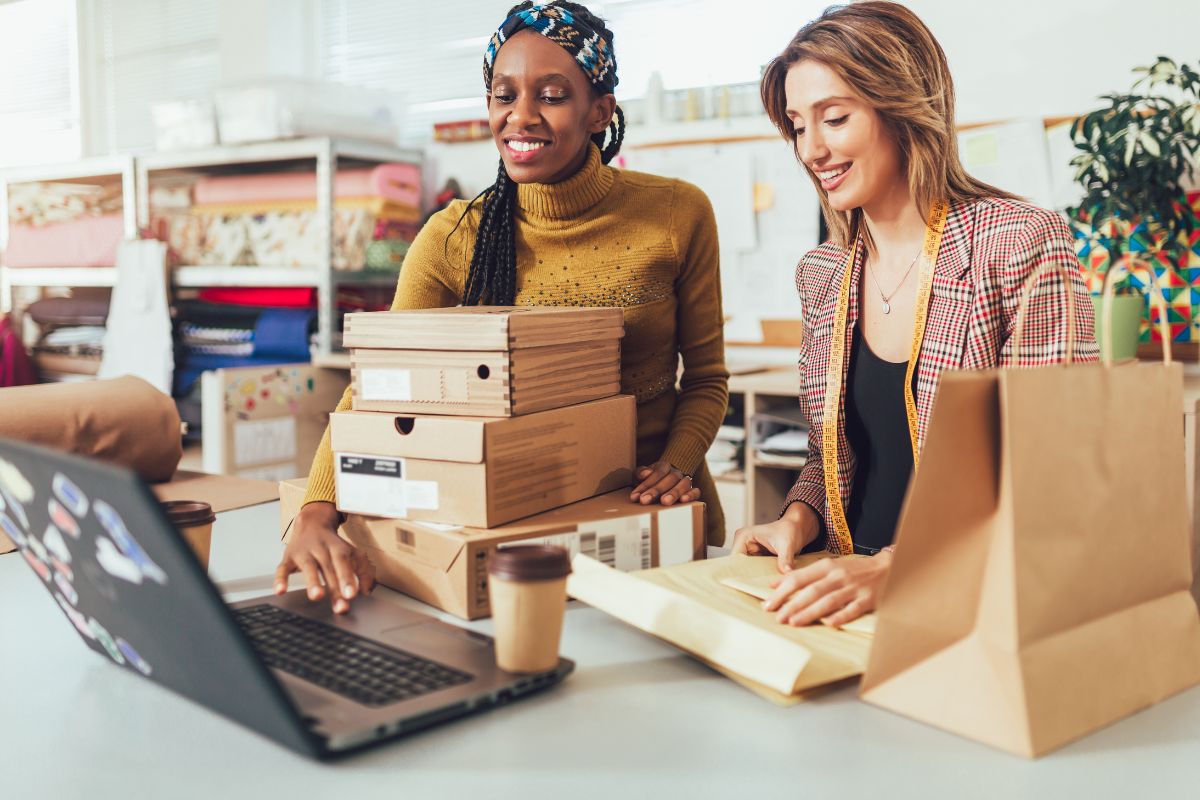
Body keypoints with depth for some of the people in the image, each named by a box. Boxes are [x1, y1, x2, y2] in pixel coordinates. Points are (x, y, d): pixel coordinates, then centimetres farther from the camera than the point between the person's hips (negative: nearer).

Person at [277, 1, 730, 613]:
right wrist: (317, 515, -28)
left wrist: (678, 462, -14)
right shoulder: (454, 239, -3)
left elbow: (705, 376, 6)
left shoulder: (678, 214, -2)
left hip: (659, 519, 0)